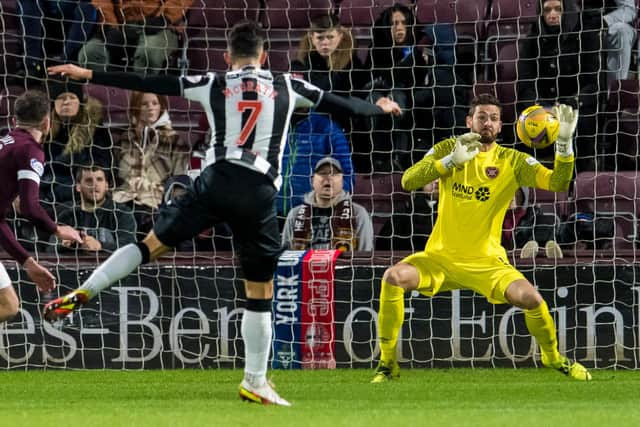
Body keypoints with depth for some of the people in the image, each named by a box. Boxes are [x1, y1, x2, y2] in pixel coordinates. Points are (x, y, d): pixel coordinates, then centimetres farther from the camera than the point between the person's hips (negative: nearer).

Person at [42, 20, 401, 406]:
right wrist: (380, 109, 42)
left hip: (217, 182, 0)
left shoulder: (213, 85, 13)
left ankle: (82, 293, -6)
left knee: (152, 244, 8)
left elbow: (148, 83, 12)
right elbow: (341, 105, 22)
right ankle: (255, 382, 13)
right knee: (260, 293, 9)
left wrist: (88, 75, 15)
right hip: (260, 194, 0)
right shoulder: (288, 88, 14)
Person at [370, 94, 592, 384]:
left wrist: (564, 142, -29)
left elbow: (557, 183, -14)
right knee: (393, 278, -28)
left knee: (531, 298, -24)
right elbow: (408, 181, -13)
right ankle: (387, 364, -11)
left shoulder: (512, 161, -2)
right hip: (441, 257, 1)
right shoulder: (448, 148, 0)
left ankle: (553, 358, 9)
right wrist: (450, 161, -27)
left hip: (487, 262, -1)